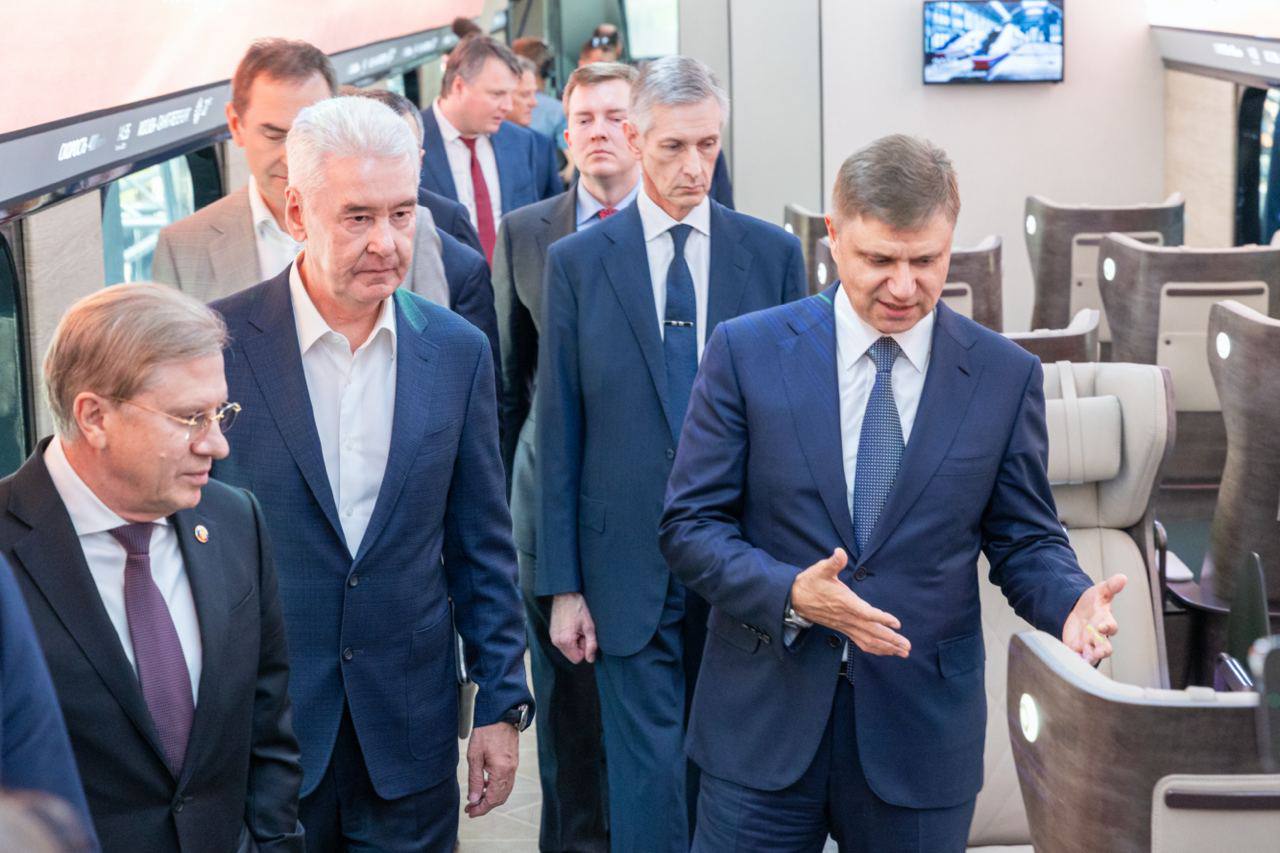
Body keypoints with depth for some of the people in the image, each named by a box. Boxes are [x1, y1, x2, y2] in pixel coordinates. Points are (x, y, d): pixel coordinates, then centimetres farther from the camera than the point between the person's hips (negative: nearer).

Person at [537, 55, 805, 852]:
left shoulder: (773, 253, 2)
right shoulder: (577, 261, -1)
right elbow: (559, 434, 0)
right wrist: (562, 585, -2)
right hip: (631, 570, -1)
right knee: (648, 779, 2)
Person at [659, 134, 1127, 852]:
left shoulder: (1007, 376, 0)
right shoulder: (747, 352, -3)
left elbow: (1025, 539, 6)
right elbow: (690, 525, -3)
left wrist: (1072, 602, -16)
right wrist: (791, 594, -20)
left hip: (920, 736, 1)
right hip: (764, 723, -1)